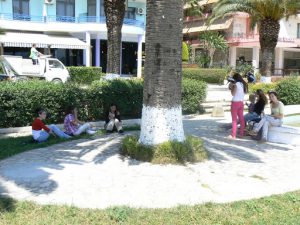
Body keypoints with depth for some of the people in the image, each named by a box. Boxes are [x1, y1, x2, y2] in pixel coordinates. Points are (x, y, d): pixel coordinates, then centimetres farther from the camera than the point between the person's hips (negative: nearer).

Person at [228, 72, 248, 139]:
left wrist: (231, 87, -6)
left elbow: (233, 93, -16)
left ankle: (233, 135, -1)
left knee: (234, 119, -3)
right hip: (241, 102, 7)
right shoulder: (244, 84, 9)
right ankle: (241, 133, 16)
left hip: (235, 102, -7)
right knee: (241, 118, 11)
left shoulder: (236, 84, -13)